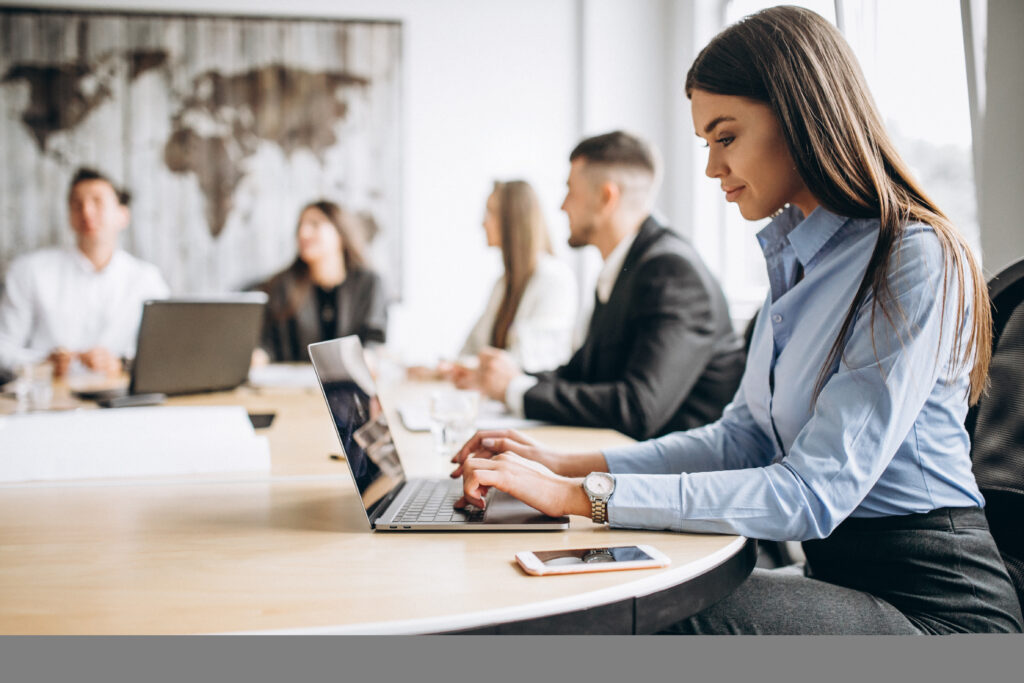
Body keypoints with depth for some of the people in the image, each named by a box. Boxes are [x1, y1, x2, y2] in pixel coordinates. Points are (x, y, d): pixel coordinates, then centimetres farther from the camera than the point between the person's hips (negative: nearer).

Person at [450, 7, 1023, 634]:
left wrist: (582, 496, -23)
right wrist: (570, 466, 2)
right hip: (840, 575, 7)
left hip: (934, 602, -7)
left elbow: (813, 494, -23)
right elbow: (745, 437, 13)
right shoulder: (795, 255, 12)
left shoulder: (917, 261, -17)